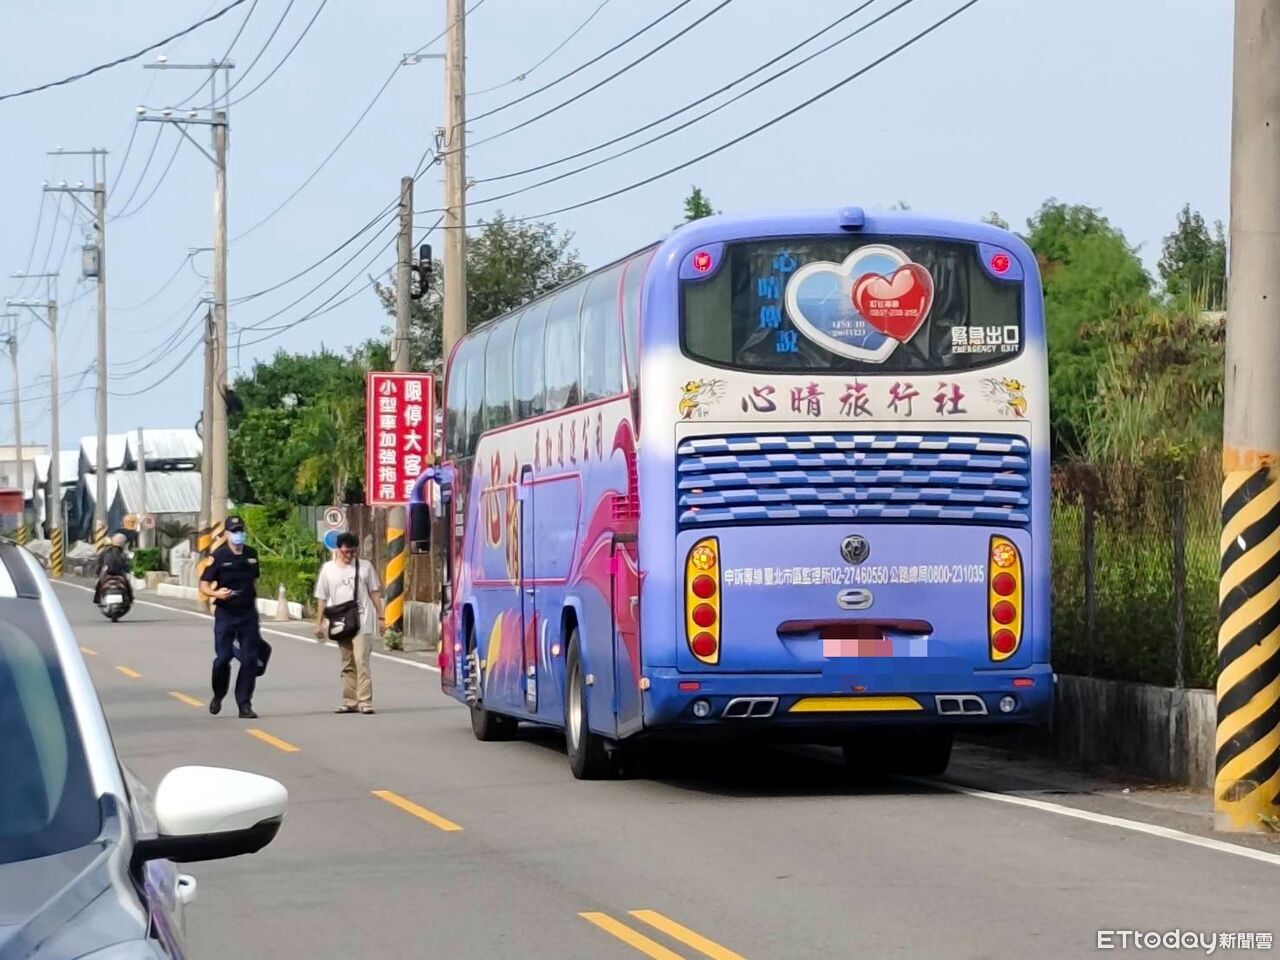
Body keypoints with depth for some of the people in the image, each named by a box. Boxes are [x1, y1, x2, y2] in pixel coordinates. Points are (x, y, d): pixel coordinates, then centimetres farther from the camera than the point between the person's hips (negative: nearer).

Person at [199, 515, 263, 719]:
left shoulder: (252, 555, 8)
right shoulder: (218, 556, -5)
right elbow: (203, 587, -6)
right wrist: (216, 593, -26)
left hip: (248, 614, 3)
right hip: (225, 615, -3)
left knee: (250, 660, -1)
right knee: (223, 658, -1)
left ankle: (244, 704, 4)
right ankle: (218, 696, 24)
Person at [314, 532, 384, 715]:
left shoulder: (365, 566, 3)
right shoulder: (328, 569, 5)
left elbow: (374, 592, 8)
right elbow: (322, 598, 8)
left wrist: (381, 616, 4)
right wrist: (319, 623, 5)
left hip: (362, 623, -3)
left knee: (361, 662, -12)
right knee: (347, 665, 10)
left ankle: (365, 702, -15)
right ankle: (349, 702, 15)